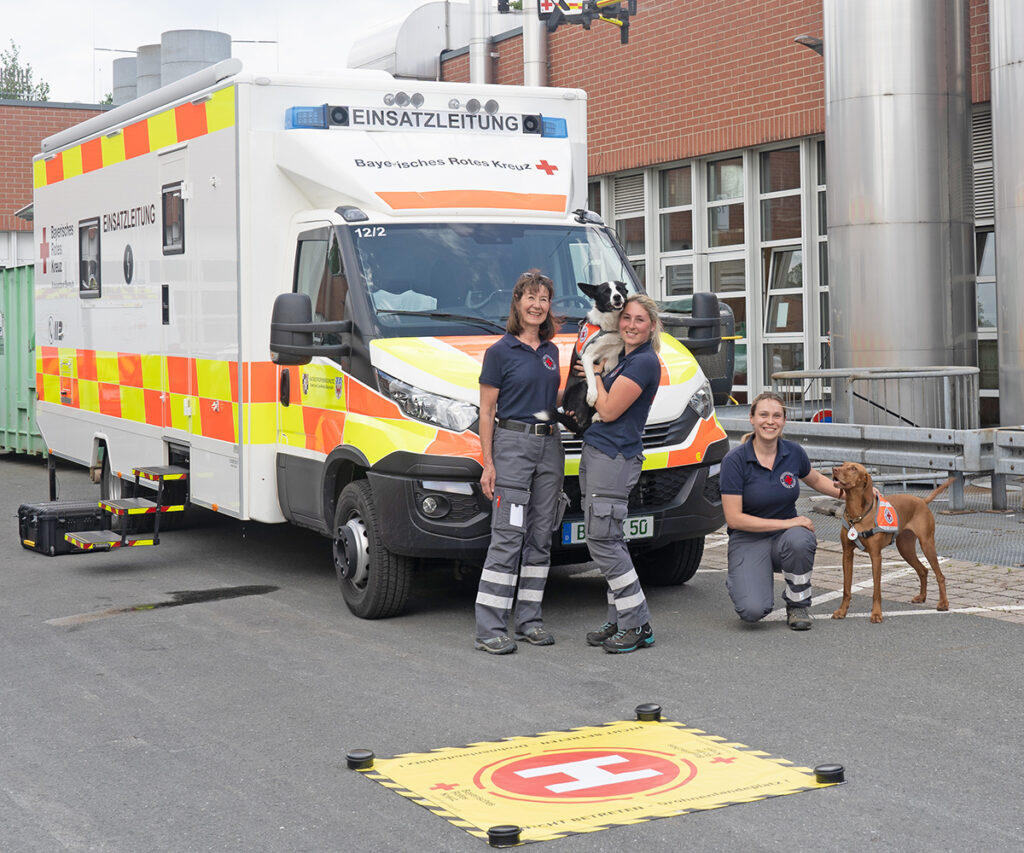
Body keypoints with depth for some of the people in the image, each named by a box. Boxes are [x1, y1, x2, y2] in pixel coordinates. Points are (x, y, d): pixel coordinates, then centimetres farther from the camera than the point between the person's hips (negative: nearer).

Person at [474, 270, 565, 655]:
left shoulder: (551, 351, 13)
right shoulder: (500, 351, -4)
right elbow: (486, 411, -5)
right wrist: (488, 463, -11)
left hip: (549, 446, 6)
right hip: (512, 444, -6)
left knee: (540, 536, 8)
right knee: (507, 536, -10)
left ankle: (529, 619, 15)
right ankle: (489, 629, -8)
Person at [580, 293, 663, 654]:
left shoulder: (644, 362, -13)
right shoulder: (622, 359, 17)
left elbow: (609, 411, -15)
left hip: (614, 458, -10)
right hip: (595, 453, 10)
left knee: (602, 541, -10)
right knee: (609, 541, 10)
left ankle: (638, 626, -5)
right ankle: (620, 621, 15)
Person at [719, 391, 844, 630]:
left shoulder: (793, 452, -2)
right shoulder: (735, 460, -15)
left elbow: (816, 480, 21)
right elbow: (734, 518, -17)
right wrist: (785, 523, -21)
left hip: (786, 535, 3)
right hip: (748, 540, -3)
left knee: (798, 540, -36)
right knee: (753, 610, -27)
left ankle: (798, 604, -8)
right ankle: (741, 579, 11)